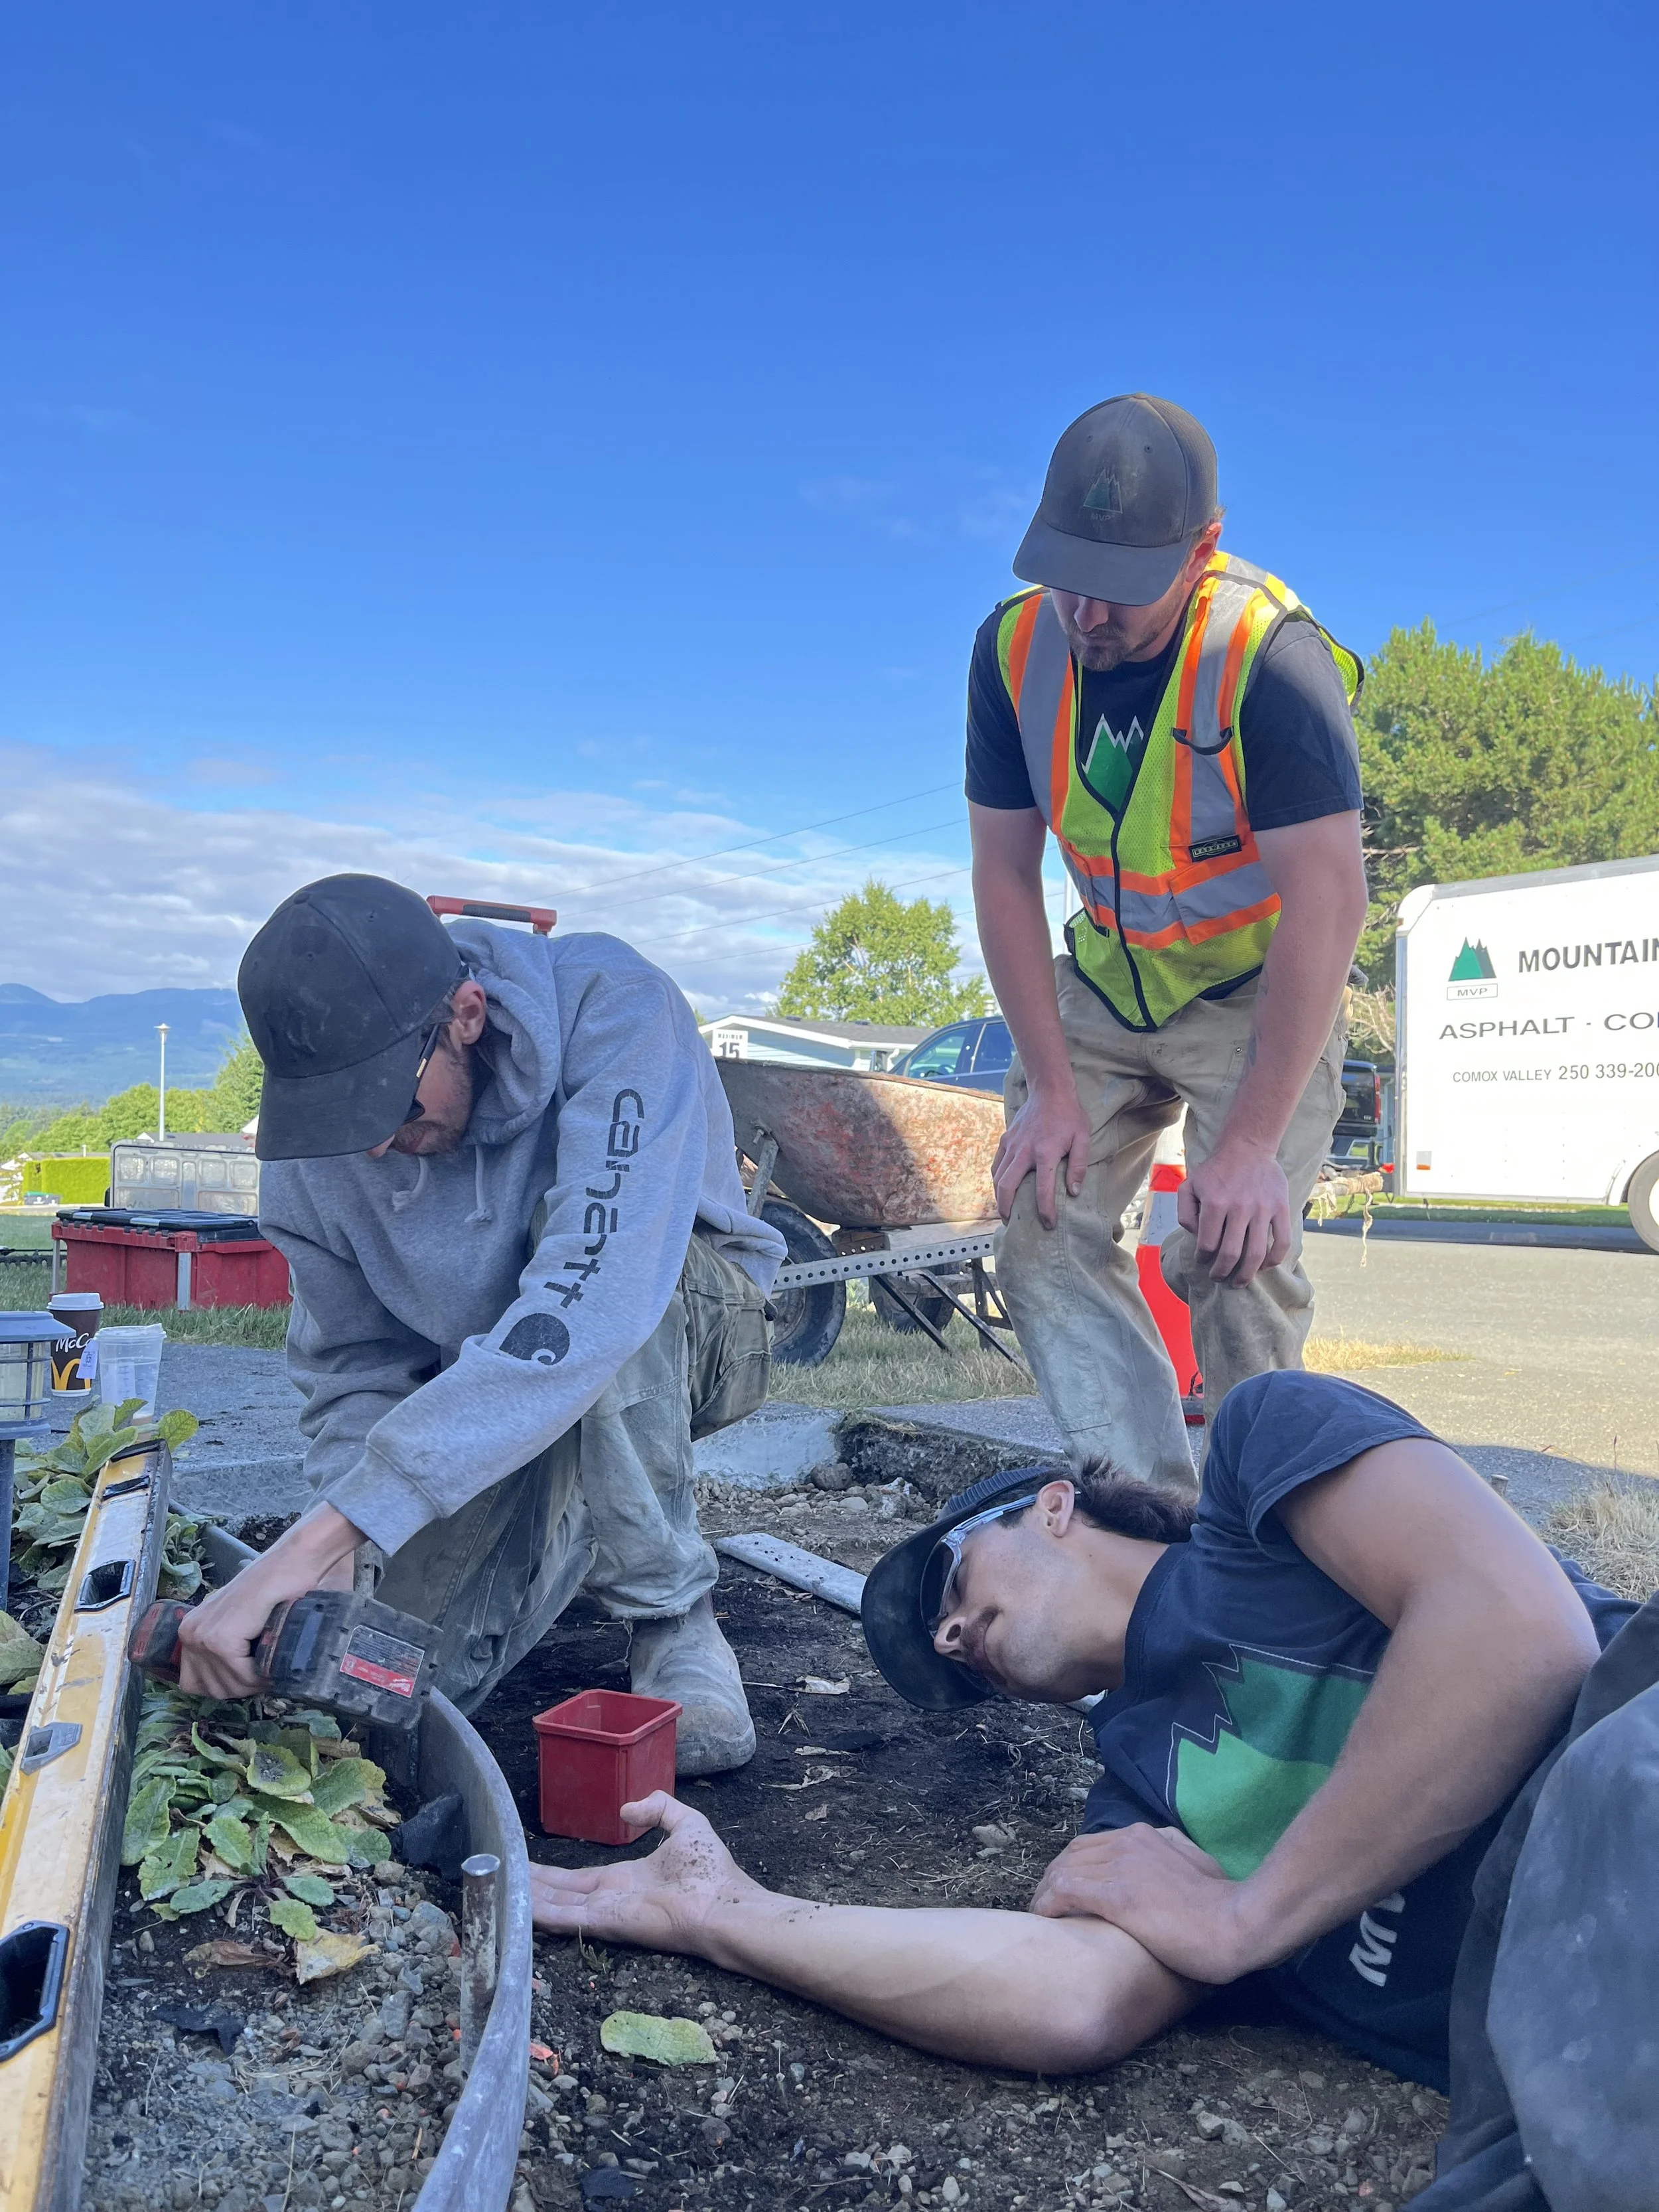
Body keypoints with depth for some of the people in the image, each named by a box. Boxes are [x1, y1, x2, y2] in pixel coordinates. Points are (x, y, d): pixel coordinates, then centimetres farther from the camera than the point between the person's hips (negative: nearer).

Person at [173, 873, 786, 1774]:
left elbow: (591, 1301, -46)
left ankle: (671, 1616, -16)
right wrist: (335, 1570, -27)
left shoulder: (614, 1009, -33)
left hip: (689, 1325, -3)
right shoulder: (314, 1144, -16)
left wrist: (325, 1532, -49)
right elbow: (352, 1372, -7)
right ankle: (567, 1534, 19)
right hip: (473, 1403, 4)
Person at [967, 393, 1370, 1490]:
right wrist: (1052, 1087, -11)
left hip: (1264, 991, -5)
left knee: (1234, 1258, -17)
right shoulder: (1015, 645, -14)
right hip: (1107, 981, 5)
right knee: (1043, 1227, -6)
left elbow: (1328, 902, -30)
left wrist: (1250, 1143, -32)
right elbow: (1006, 873, -9)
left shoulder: (1273, 658, -28)